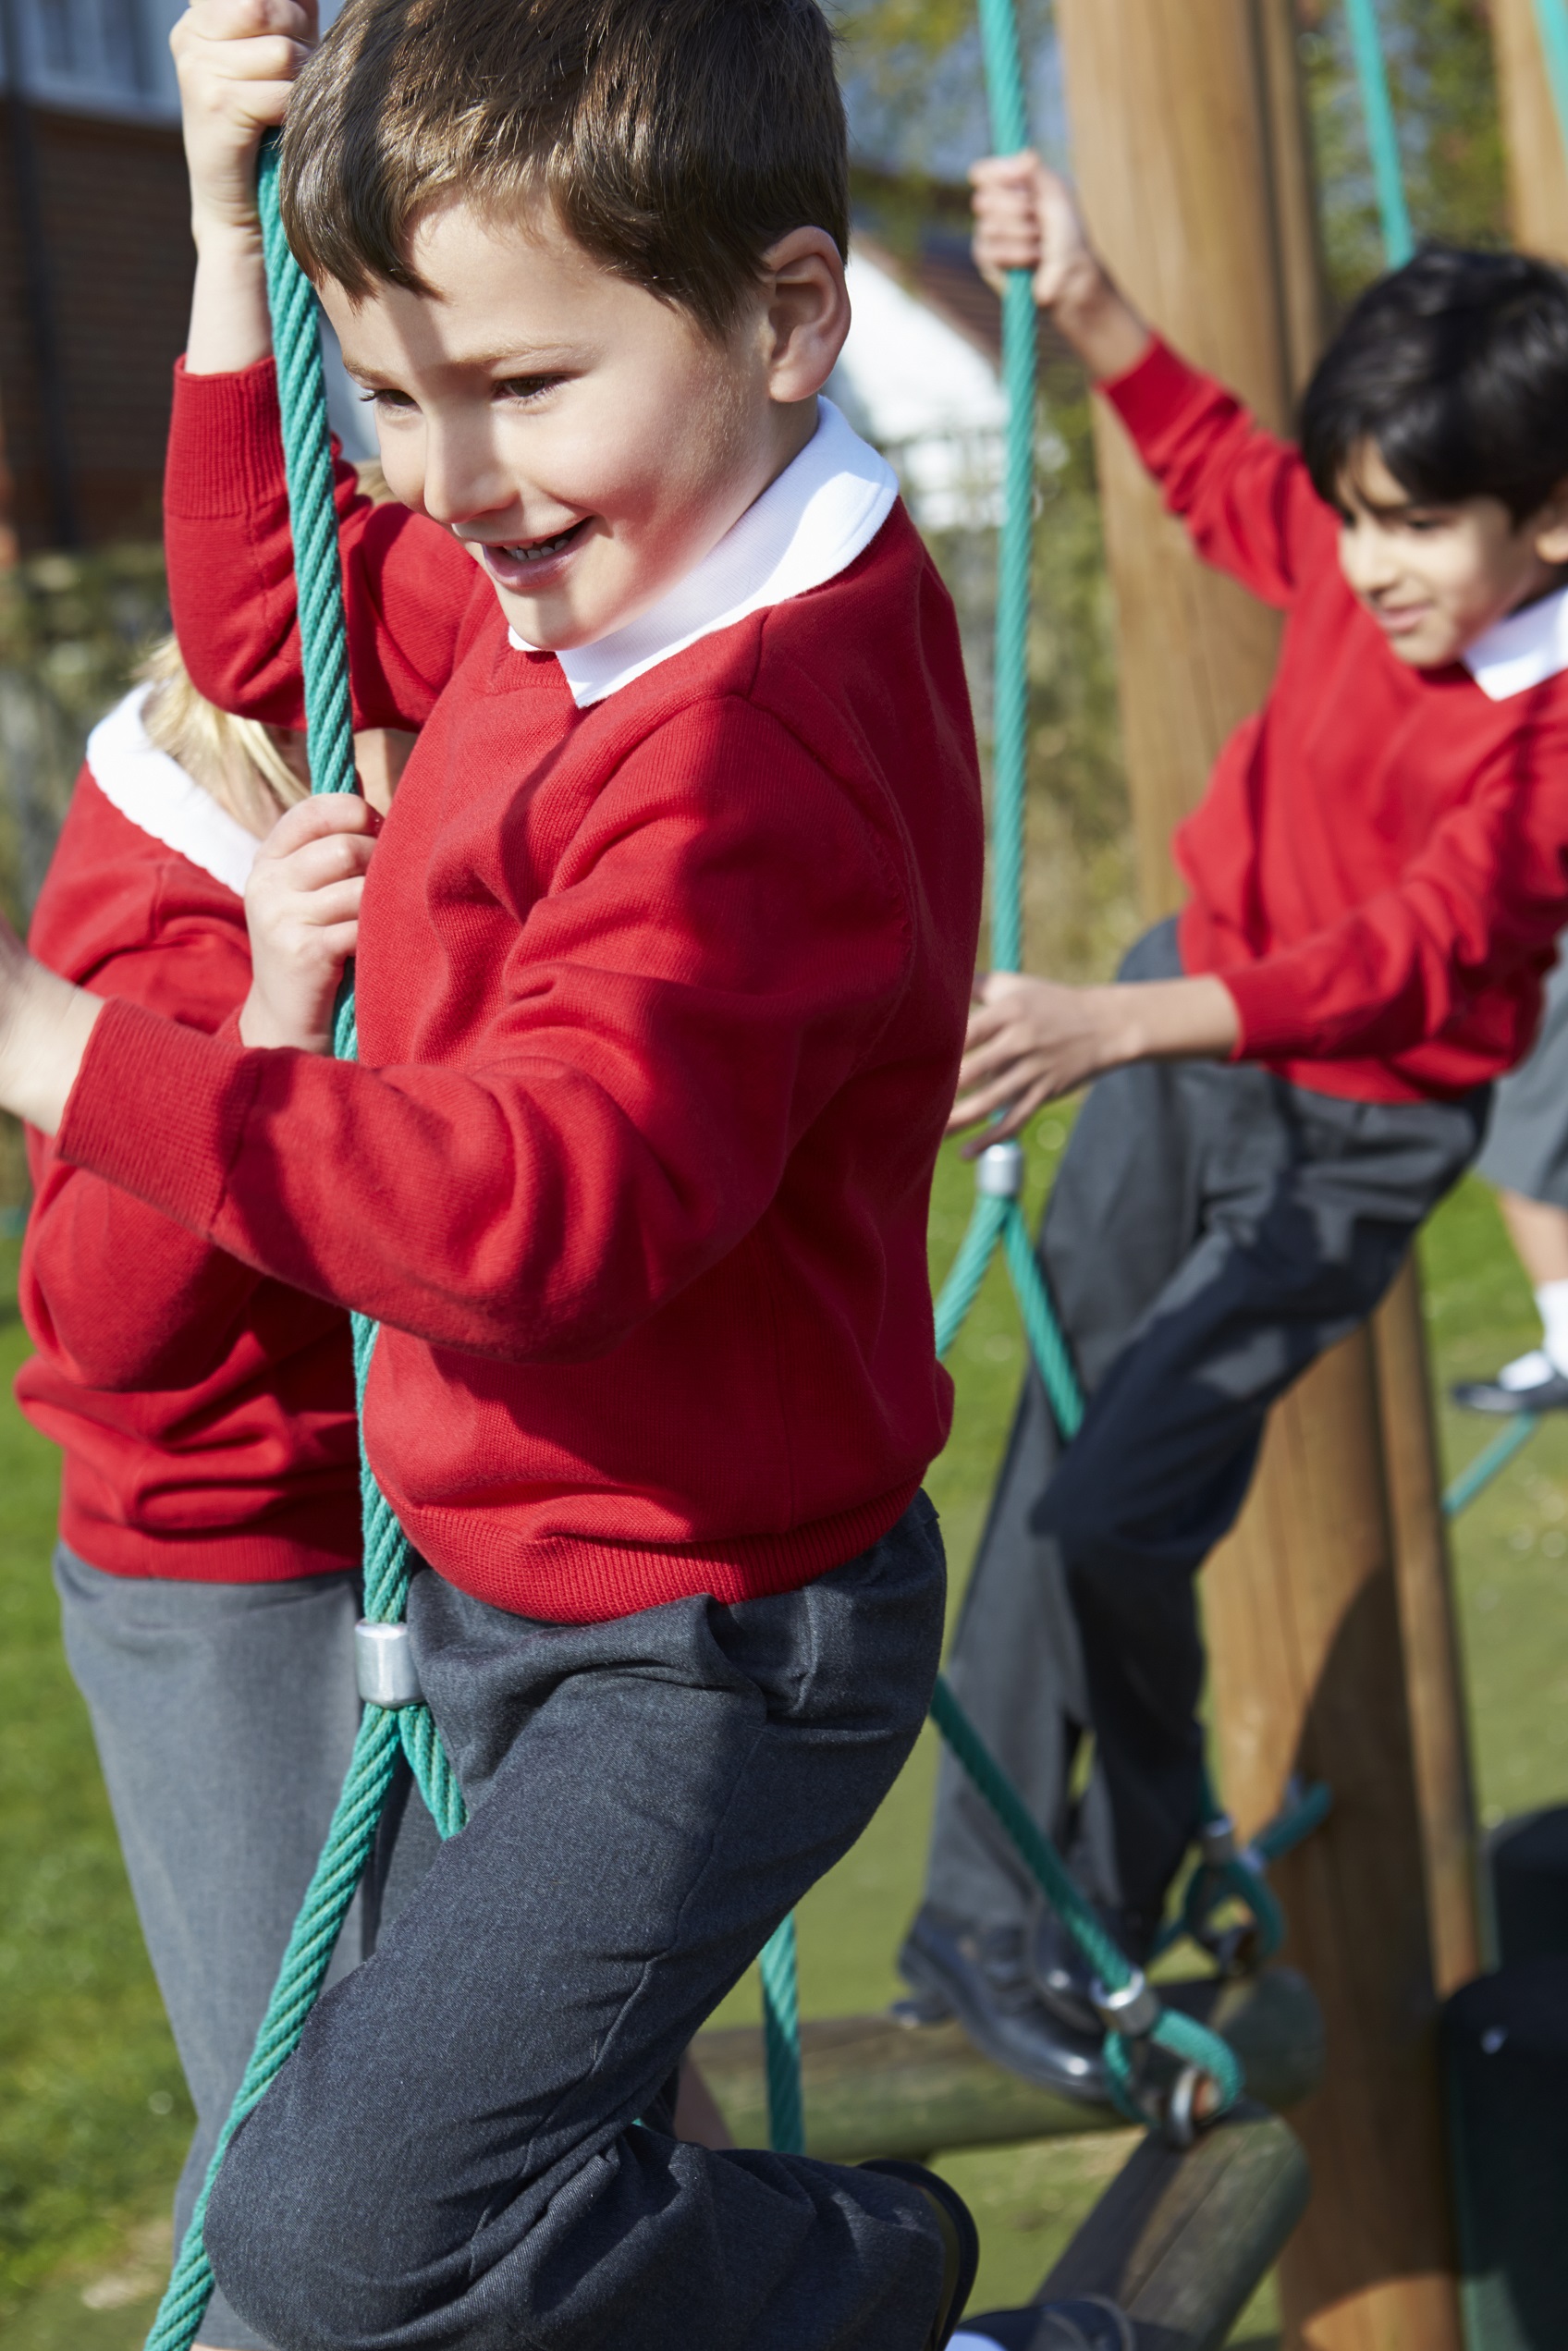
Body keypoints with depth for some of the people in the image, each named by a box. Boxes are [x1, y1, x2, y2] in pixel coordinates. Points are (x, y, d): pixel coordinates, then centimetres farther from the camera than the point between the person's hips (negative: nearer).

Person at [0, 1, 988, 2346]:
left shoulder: (764, 748, -32)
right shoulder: (583, 590, -1)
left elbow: (549, 1202, -41)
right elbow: (278, 622, 15)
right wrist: (236, 236, 3)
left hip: (698, 1658, -10)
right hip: (522, 1591, 10)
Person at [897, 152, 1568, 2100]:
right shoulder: (1358, 573, -5)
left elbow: (1403, 957, -35)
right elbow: (1217, 468, 16)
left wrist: (1112, 1026, -47)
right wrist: (1084, 304, 3)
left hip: (1348, 1145, -6)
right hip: (1185, 1020, 6)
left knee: (1119, 1500, -13)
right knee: (1061, 1470, 6)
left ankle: (1051, 1909, 11)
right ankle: (988, 1906, 16)